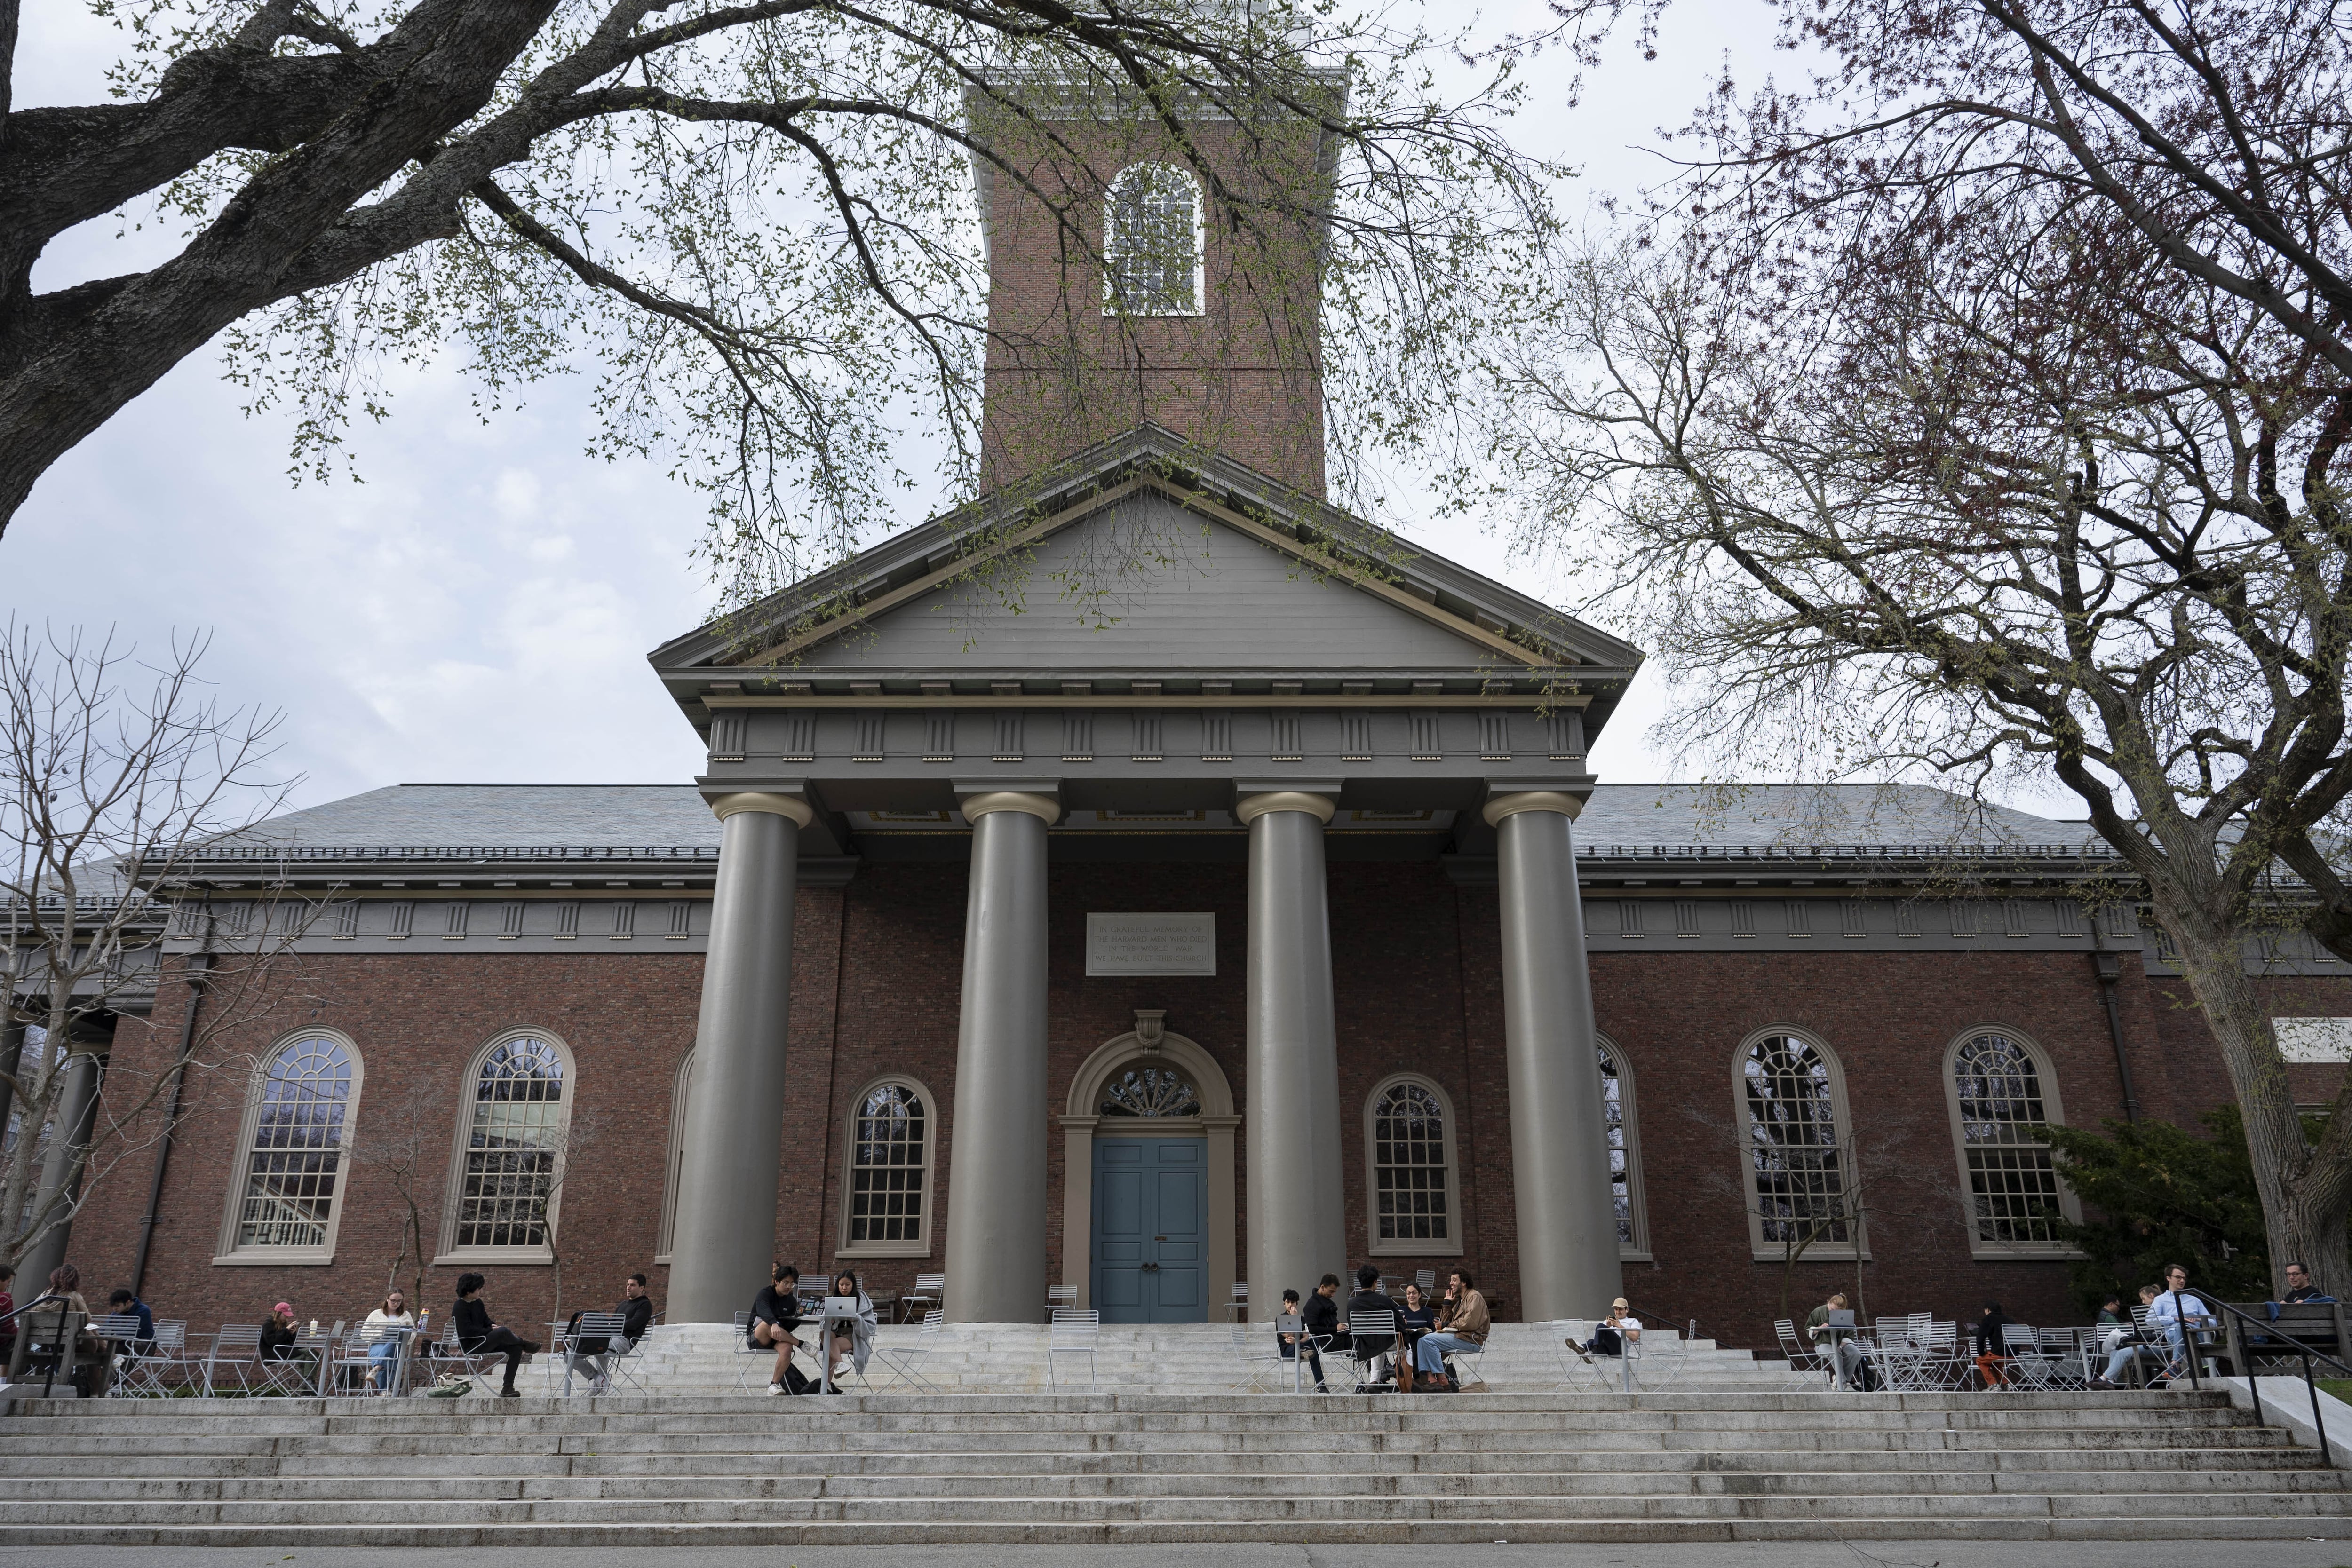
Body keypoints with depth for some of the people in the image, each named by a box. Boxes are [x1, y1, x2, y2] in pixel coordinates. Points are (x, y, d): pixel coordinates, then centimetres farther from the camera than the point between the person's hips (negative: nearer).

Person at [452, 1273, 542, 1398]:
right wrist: (491, 1330, -18)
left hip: (483, 1342, 9)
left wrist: (492, 1325, -2)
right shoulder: (460, 1308, -15)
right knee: (503, 1331, -33)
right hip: (470, 1347, -9)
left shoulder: (478, 1303, 12)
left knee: (516, 1349, -7)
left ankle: (507, 1388, -7)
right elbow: (467, 1331, -24)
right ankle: (523, 1343, -1)